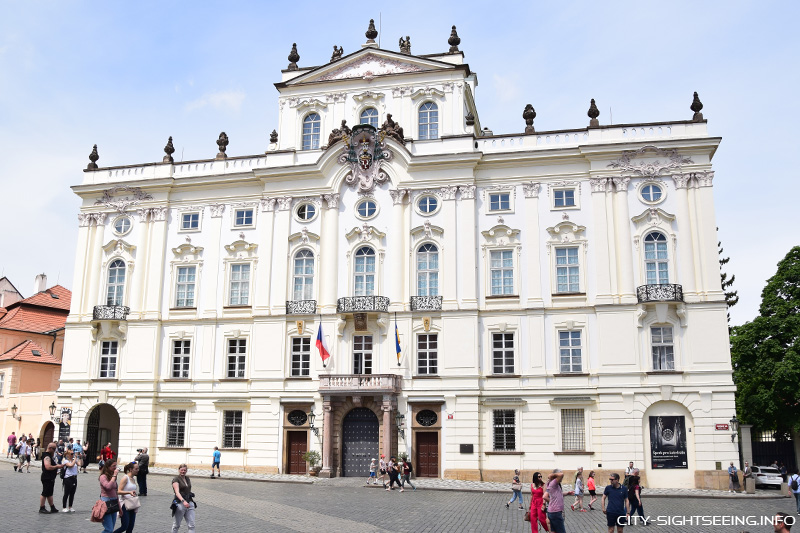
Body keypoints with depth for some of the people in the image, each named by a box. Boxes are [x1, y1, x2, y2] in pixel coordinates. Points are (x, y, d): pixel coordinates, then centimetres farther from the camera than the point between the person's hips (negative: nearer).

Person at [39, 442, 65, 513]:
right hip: (47, 478, -11)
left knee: (49, 494, 14)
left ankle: (52, 508, 20)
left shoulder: (49, 456, 16)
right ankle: (41, 508, 4)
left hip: (50, 478, 11)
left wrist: (55, 472, 21)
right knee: (45, 493, -3)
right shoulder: (47, 457, -18)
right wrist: (57, 466, -19)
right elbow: (48, 467, -29)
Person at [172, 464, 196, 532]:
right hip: (180, 504, -5)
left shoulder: (188, 478, 12)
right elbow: (177, 492, -23)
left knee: (192, 525, -3)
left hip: (189, 503, 5)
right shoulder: (176, 479, -8)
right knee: (176, 525, 8)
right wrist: (183, 501, -36)